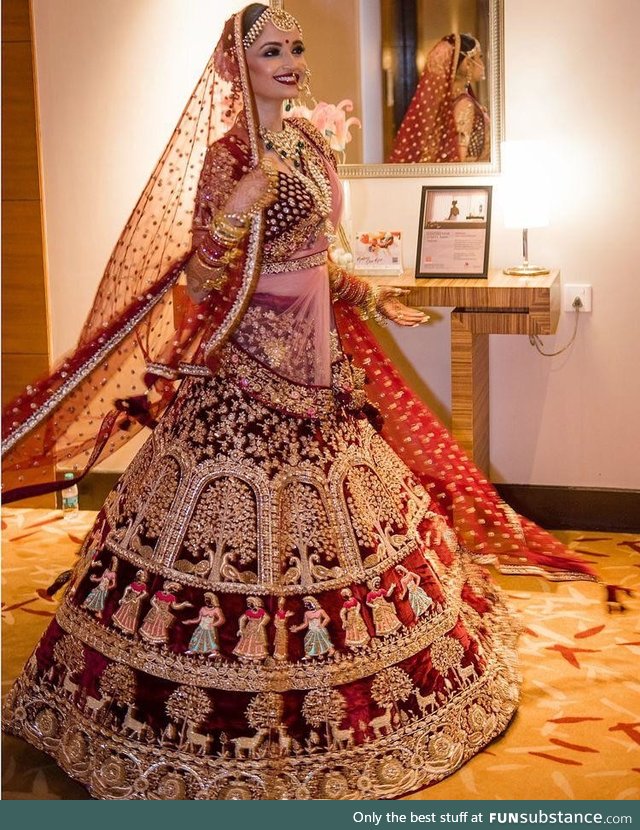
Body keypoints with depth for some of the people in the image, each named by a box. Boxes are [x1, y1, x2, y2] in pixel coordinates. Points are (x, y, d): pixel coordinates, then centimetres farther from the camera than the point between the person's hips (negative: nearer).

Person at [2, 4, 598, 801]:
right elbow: (199, 287, -17)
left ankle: (320, 703, 34)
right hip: (250, 369, -8)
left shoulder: (308, 143, 10)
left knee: (323, 525, 16)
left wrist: (373, 298, 20)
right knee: (246, 535, -2)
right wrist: (230, 217, -33)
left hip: (316, 359, 8)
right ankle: (228, 720, 15)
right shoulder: (227, 155, -13)